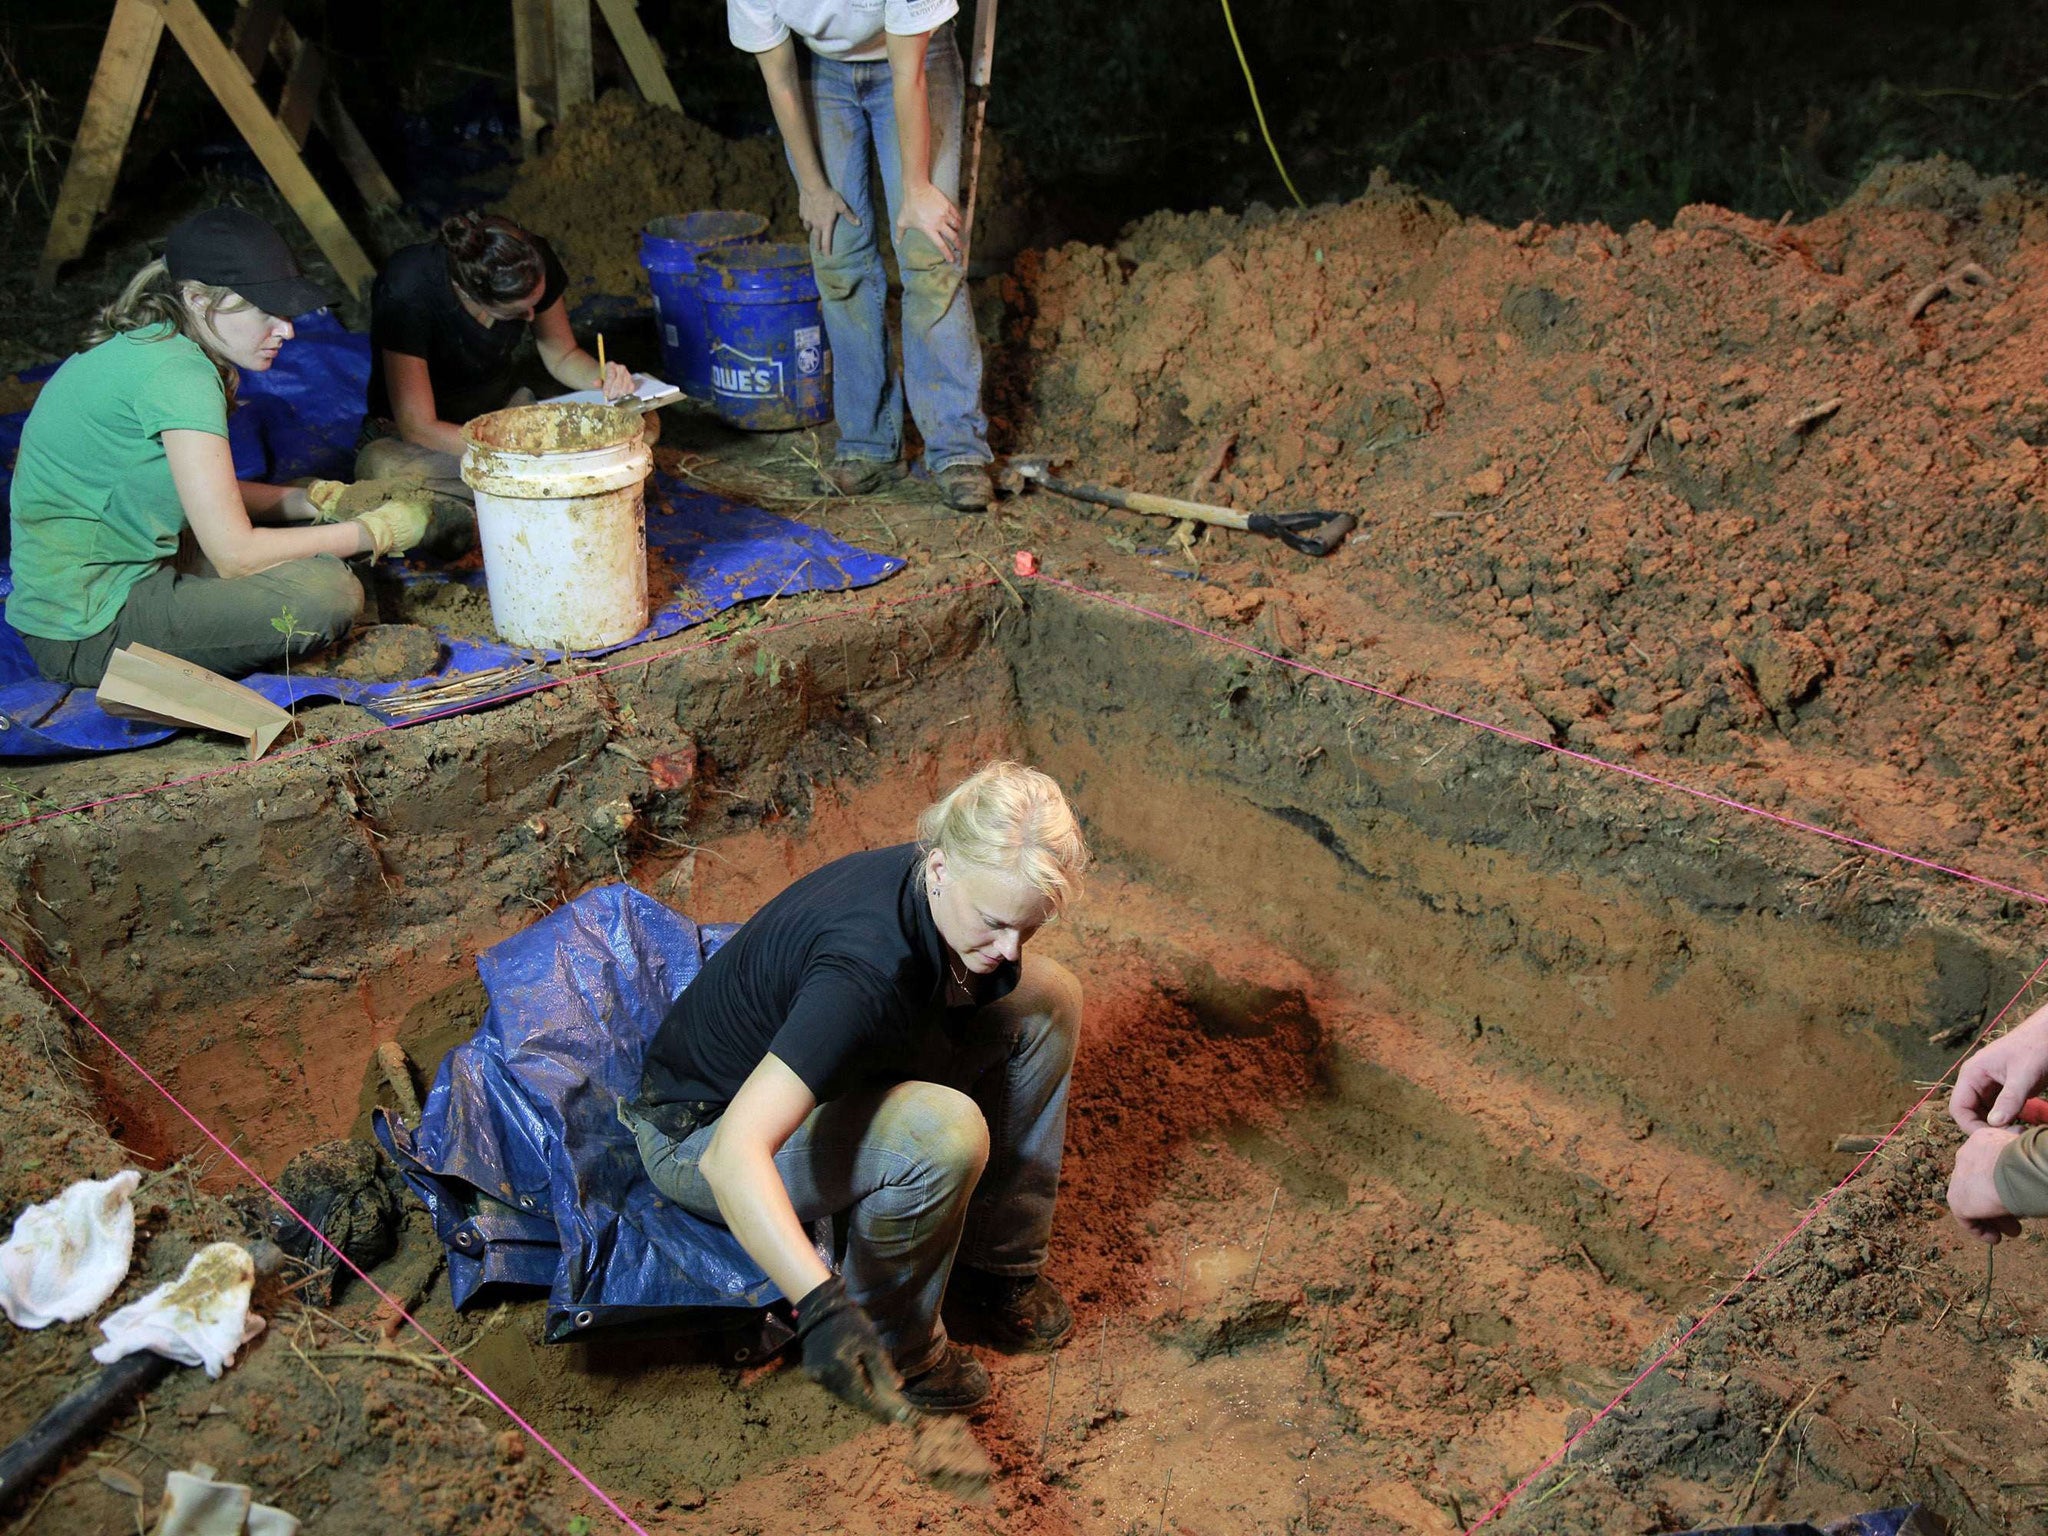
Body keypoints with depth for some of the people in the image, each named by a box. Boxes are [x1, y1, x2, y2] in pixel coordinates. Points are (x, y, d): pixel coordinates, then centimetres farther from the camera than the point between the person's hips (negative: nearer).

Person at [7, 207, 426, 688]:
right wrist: (372, 532, -13)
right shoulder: (178, 373, -22)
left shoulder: (148, 344, 7)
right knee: (326, 593, -21)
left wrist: (318, 500, 2)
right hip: (86, 634, -10)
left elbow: (211, 495, 16)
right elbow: (233, 553, -23)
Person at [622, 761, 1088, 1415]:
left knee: (1048, 997, -2)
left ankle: (997, 1263, 8)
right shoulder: (866, 966, -39)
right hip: (702, 1134, -9)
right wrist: (823, 1306, -55)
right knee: (942, 1133, -37)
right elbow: (733, 1154, -47)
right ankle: (895, 1346, -9)